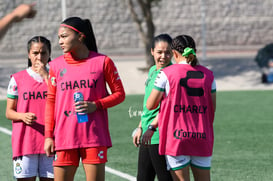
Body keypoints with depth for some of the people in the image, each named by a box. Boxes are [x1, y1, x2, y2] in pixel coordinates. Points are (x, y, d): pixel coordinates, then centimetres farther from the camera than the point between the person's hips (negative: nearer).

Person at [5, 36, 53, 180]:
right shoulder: (17, 79, 5)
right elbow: (9, 112, 7)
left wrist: (45, 76, -11)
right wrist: (23, 116, -15)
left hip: (49, 141, 1)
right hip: (25, 141, -1)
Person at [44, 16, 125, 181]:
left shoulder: (102, 62, 0)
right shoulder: (56, 65, 6)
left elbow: (119, 94, 4)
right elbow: (51, 101, 9)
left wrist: (96, 105, -13)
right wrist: (48, 135, 4)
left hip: (94, 137, -2)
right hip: (64, 137, 2)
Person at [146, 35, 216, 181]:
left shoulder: (167, 73, -4)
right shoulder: (208, 74, 6)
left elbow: (150, 105, 0)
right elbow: (212, 107, 10)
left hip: (176, 137, -3)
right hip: (202, 137, 3)